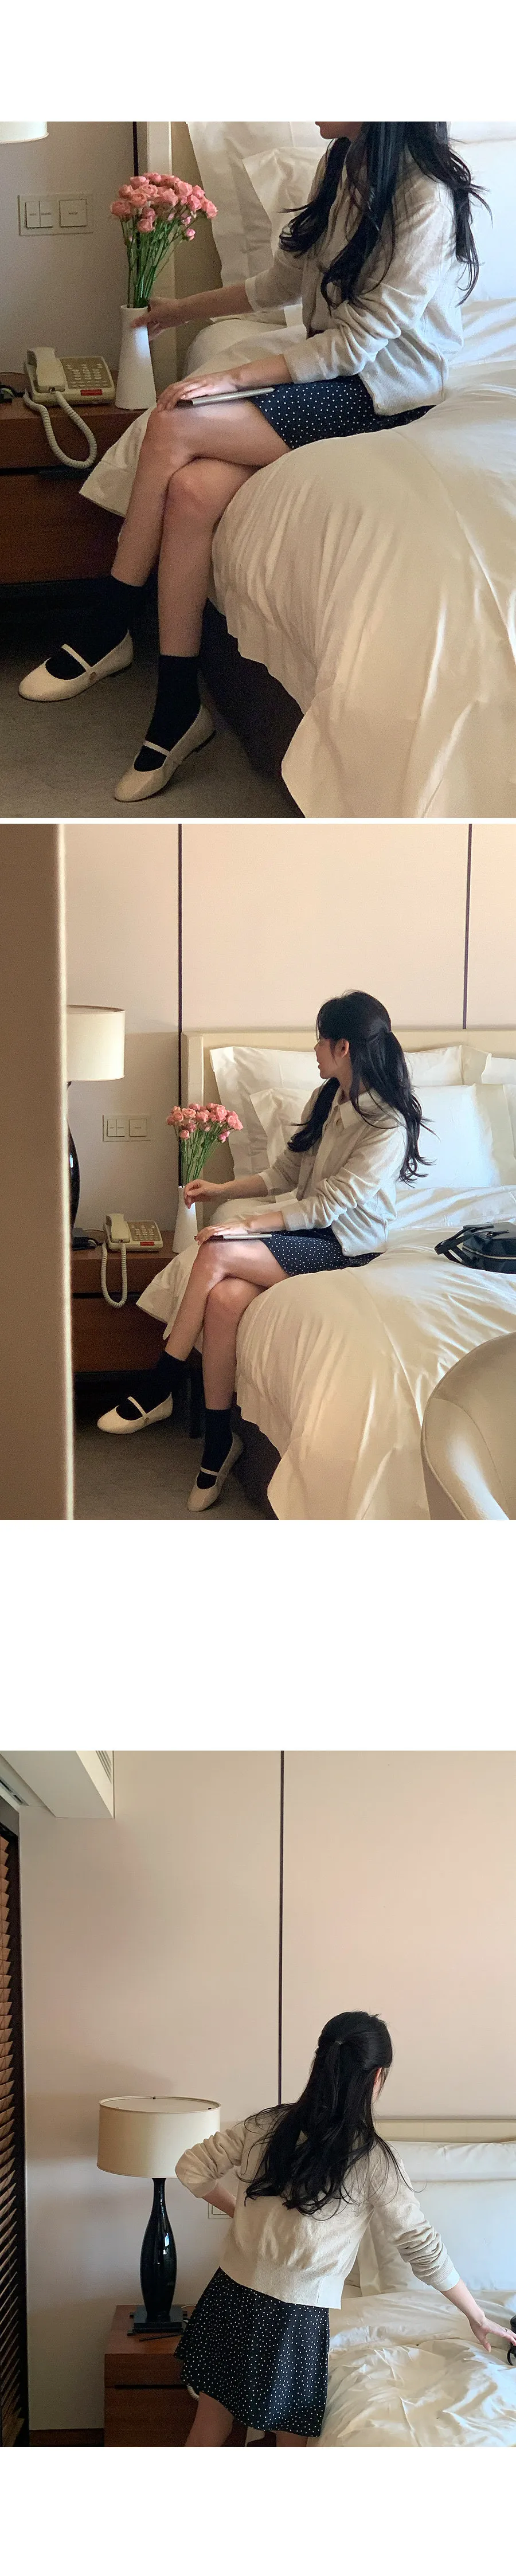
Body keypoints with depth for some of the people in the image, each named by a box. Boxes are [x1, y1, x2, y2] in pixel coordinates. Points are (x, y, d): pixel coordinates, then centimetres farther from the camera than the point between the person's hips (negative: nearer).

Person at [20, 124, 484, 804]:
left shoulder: (426, 198, -19)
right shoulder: (343, 164, 6)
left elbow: (358, 340, -19)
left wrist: (234, 379, -22)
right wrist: (183, 311, 25)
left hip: (384, 391, -7)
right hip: (331, 365, 7)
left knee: (174, 426, -22)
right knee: (192, 489, -20)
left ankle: (107, 627, -6)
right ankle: (177, 708, -12)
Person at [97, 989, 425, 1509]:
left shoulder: (388, 1126, -17)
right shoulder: (326, 1099, 10)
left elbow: (327, 1206, -20)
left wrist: (244, 1227, -24)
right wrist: (222, 1190, 11)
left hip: (344, 1246, -7)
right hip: (302, 1228, 7)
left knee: (217, 1254, -27)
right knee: (225, 1298, -25)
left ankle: (159, 1388, -14)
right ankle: (218, 1443, -18)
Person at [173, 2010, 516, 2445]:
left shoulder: (265, 2127, -3)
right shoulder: (373, 2159, -13)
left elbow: (192, 2170, 2)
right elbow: (423, 2247, -6)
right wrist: (478, 2317, 5)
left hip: (232, 2296, 4)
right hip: (295, 2317, -4)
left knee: (210, 2429, 16)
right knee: (292, 2441, 14)